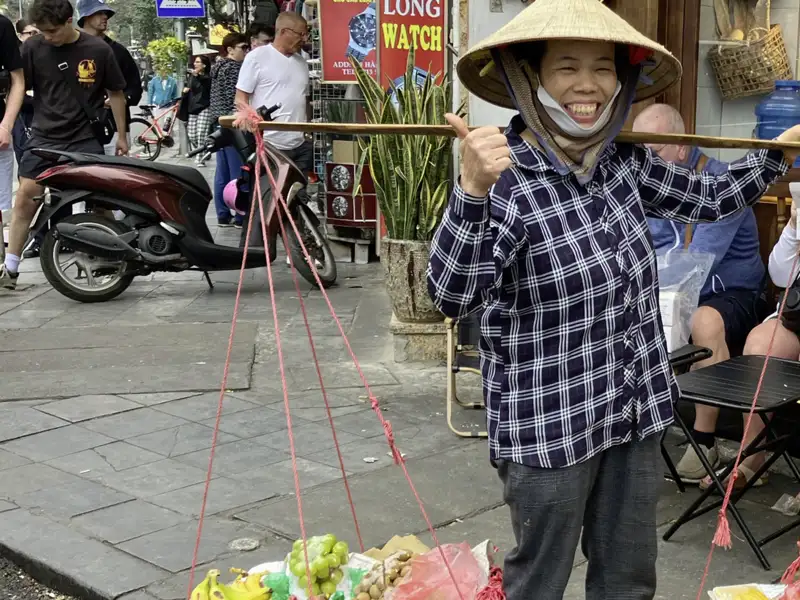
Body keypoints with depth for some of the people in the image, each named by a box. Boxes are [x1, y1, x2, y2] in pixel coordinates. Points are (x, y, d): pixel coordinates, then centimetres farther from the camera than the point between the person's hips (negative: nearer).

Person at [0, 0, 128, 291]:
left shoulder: (98, 50, -4)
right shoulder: (33, 48, -2)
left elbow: (116, 93, 6)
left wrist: (121, 136, 7)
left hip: (86, 139, -1)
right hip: (44, 137, 1)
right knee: (25, 199, -4)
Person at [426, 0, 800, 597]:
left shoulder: (625, 162, 1)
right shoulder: (505, 180, -20)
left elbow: (709, 198, 19)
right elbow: (453, 296, -32)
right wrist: (472, 191, -45)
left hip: (635, 412, 6)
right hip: (549, 424, -6)